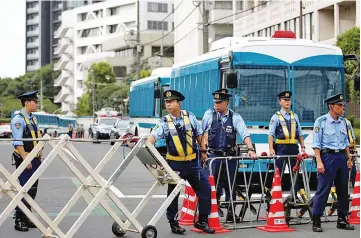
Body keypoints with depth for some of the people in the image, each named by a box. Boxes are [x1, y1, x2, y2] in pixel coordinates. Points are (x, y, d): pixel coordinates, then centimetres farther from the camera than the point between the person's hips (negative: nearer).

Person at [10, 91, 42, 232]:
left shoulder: (33, 119, 14)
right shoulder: (18, 119, -13)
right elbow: (18, 142, -18)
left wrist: (39, 157, 14)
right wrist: (26, 160, -22)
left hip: (35, 159, 9)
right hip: (24, 159, -8)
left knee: (32, 190, 11)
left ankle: (27, 218, 20)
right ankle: (19, 221, 0)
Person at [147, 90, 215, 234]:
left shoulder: (190, 116, 0)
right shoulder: (164, 122, -7)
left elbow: (199, 134, 10)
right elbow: (154, 136, -23)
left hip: (192, 162, 2)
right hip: (175, 163, -2)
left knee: (205, 190, 4)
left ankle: (202, 221, 17)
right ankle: (173, 223, 18)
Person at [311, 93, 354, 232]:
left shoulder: (343, 122, 12)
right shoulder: (321, 121, -5)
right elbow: (316, 144, -8)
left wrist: (348, 158, 14)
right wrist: (319, 162, -15)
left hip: (341, 157, 6)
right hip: (327, 157, -6)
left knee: (343, 189, 9)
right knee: (323, 190, -7)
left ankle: (342, 220, 20)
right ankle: (316, 222, -1)